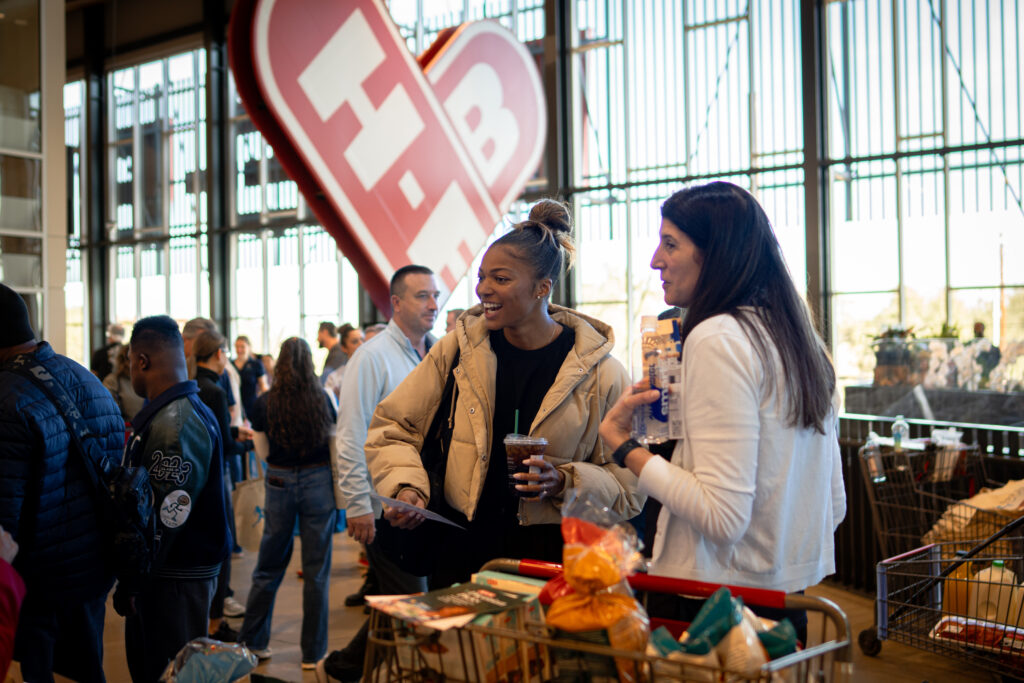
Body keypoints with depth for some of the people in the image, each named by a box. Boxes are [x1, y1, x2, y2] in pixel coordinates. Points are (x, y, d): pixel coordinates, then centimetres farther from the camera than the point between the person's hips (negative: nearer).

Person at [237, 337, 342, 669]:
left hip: (280, 483, 1)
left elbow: (264, 453, 1)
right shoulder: (322, 399, -5)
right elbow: (335, 449, 0)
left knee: (269, 567, 15)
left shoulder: (264, 403, -5)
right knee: (316, 571, 6)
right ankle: (313, 652, 13)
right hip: (319, 483, -1)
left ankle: (252, 642, 25)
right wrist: (340, 492, 11)